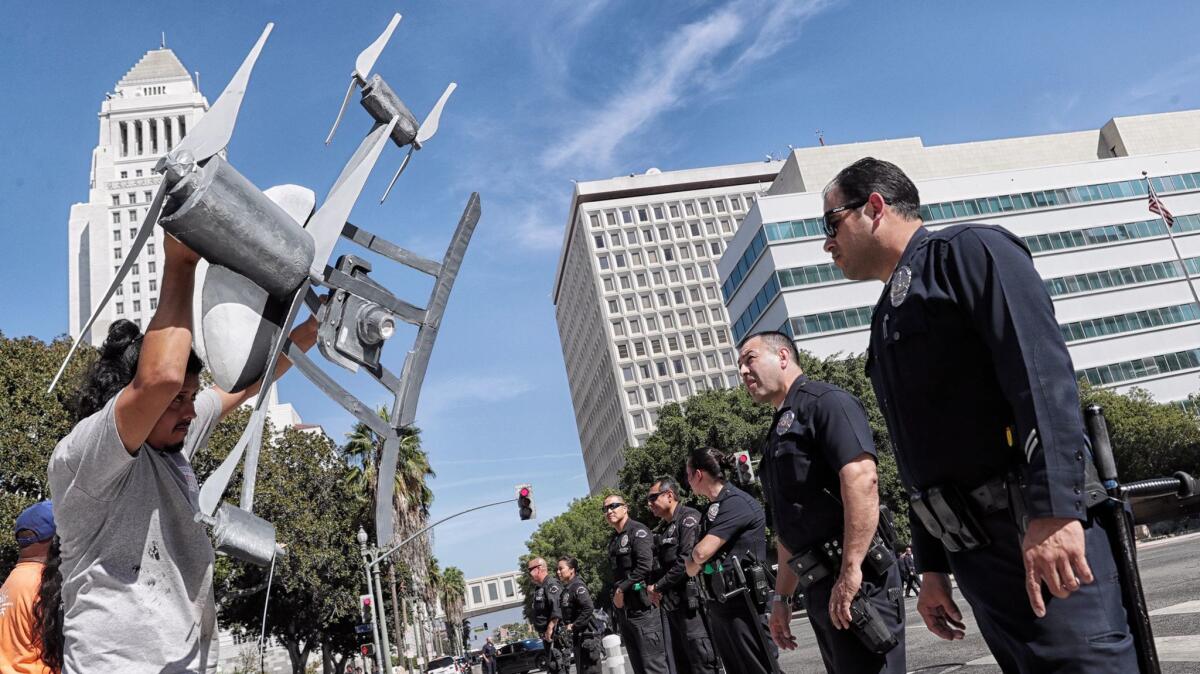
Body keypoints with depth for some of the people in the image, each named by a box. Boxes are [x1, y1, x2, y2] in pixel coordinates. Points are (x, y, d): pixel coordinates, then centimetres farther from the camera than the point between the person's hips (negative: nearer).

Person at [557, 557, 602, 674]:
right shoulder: (566, 589, 14)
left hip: (587, 636, -10)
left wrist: (574, 625, -20)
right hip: (577, 637, 10)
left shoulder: (578, 586, -13)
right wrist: (566, 625, 3)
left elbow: (588, 608, -26)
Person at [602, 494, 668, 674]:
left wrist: (621, 589, -13)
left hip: (642, 605, -8)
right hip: (622, 608, 8)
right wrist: (616, 595, 5)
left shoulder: (638, 531, -6)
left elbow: (645, 565, -18)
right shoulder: (613, 539, 19)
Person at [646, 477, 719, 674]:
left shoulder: (688, 518, -7)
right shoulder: (666, 529, 20)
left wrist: (658, 586, -10)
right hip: (672, 606, 9)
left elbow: (686, 561, -17)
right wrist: (652, 588, 3)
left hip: (690, 603, -9)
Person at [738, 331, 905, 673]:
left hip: (855, 581, -9)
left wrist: (850, 572, -26)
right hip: (819, 586, 9)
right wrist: (781, 597, 22)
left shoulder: (824, 401, -6)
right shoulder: (779, 432, 21)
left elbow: (861, 479, -21)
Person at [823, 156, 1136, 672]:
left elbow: (1042, 371, -17)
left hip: (1045, 534, -7)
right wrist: (933, 567, 19)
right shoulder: (888, 320, 21)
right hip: (972, 554, 8)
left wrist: (1053, 511, -26)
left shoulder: (967, 252, -2)